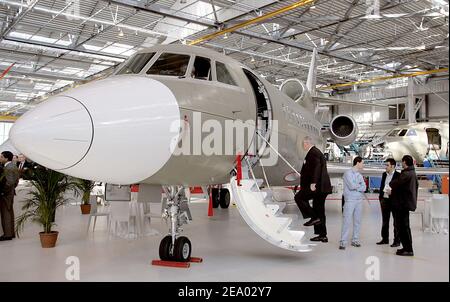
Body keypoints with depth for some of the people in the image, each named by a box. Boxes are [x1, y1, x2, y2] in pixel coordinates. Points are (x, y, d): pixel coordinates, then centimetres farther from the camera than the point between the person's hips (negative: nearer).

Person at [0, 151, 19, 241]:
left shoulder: (8, 168, -20)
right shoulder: (13, 166, 10)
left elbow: (9, 182, -25)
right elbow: (16, 180, 16)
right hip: (11, 192, 10)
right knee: (10, 212, 15)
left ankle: (7, 234, 2)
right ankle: (11, 232, 23)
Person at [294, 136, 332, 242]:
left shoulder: (313, 153, -11)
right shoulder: (318, 152, 22)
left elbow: (317, 167, -24)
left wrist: (313, 183, -29)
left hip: (316, 186, -10)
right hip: (322, 187, 10)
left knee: (299, 197, -3)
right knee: (319, 210, 12)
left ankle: (314, 217, -7)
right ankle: (322, 235, 15)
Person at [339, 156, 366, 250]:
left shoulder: (360, 175, 14)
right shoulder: (348, 173, -5)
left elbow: (364, 188, 2)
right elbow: (351, 185, -18)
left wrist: (355, 186, -12)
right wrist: (359, 185, -1)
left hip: (359, 200, 7)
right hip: (350, 200, -7)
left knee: (357, 221, 8)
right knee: (347, 221, -9)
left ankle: (355, 240, 16)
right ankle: (343, 241, -8)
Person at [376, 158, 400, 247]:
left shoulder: (398, 175, -10)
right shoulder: (384, 174, 10)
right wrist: (380, 198, 10)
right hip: (384, 200, 7)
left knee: (396, 222, 2)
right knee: (385, 221, 14)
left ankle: (397, 241, 9)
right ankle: (385, 239, 24)